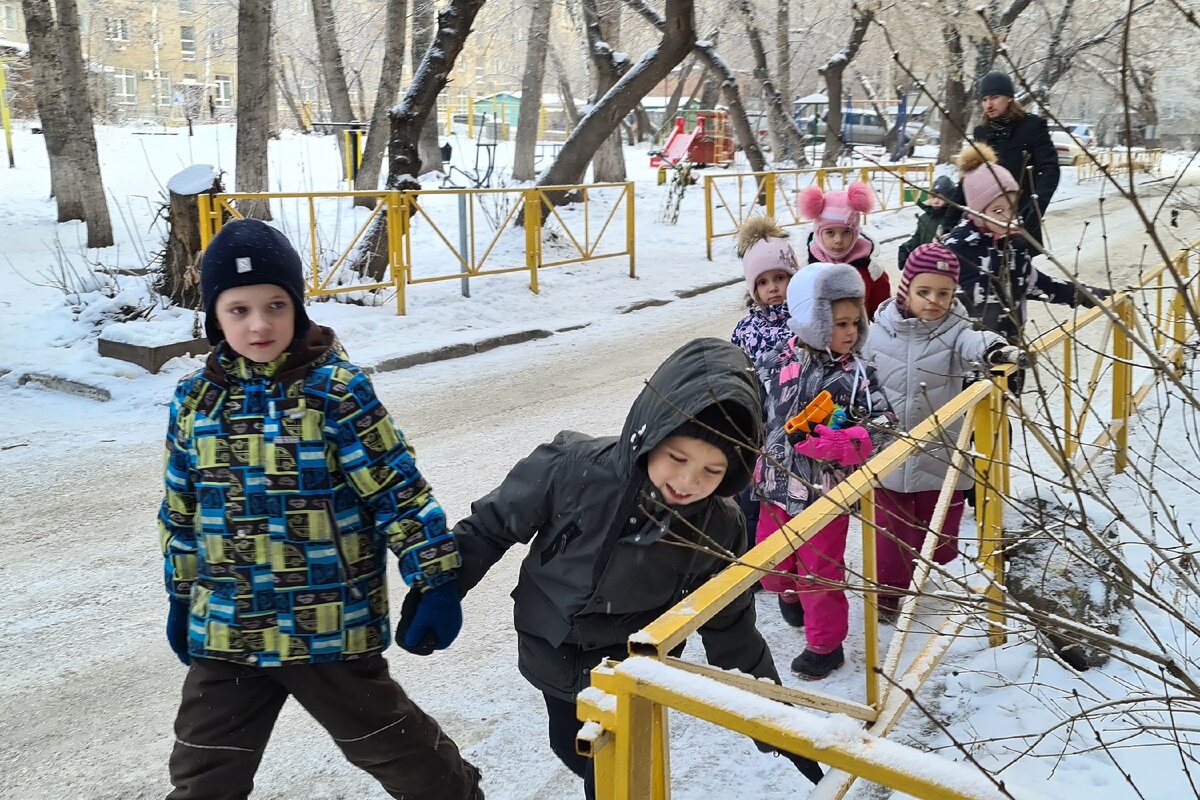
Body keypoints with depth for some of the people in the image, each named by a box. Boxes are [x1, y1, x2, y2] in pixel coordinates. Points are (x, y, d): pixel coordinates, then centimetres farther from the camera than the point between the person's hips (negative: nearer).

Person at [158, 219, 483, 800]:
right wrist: (181, 597, 18)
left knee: (386, 742, 15)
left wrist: (437, 580, -13)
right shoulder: (195, 400, 1)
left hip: (330, 624, -4)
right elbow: (181, 510, 13)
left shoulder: (336, 389, -14)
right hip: (225, 630, 4)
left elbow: (398, 489, -13)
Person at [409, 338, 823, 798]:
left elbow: (731, 631, -6)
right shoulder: (571, 469, -29)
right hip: (551, 656, 2)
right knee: (573, 753, 23)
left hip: (631, 673, -1)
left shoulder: (717, 531, -22)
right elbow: (491, 526, -12)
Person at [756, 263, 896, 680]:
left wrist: (843, 444, -30)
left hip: (825, 493, -4)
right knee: (771, 562, 20)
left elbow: (882, 427, -13)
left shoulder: (856, 375, -11)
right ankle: (790, 593, 53)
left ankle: (825, 645, 25)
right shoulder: (782, 364, -2)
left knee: (820, 572, 5)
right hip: (777, 486, 4)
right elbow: (759, 417, 10)